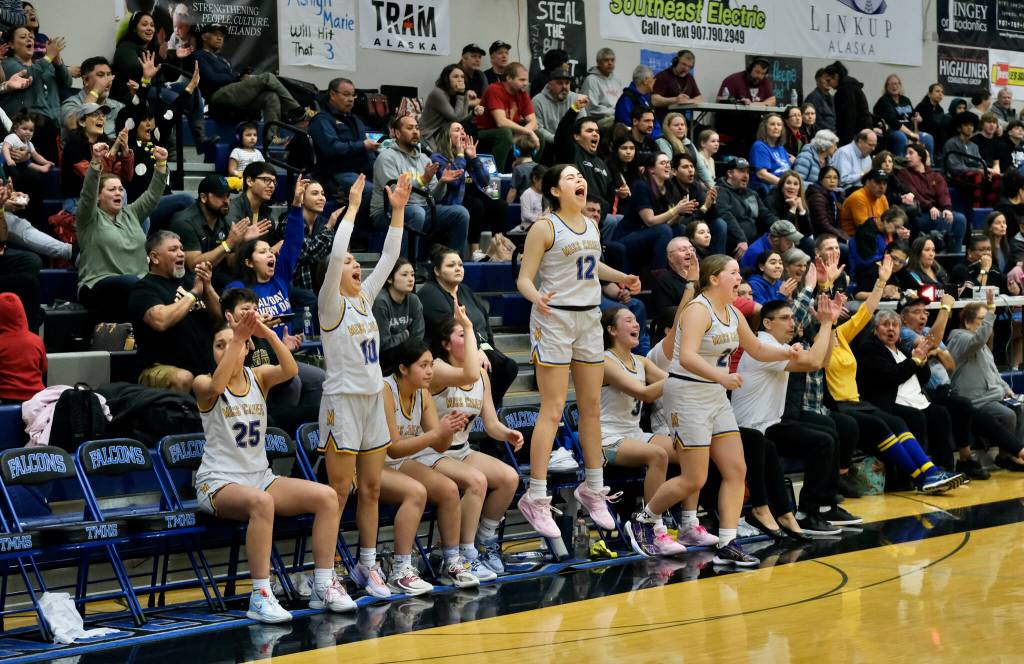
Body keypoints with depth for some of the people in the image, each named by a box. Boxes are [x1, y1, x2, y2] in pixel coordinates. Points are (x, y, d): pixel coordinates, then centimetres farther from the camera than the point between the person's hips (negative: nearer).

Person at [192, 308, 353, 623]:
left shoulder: (259, 377, 7)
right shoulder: (204, 384, -3)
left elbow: (290, 370, -16)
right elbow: (215, 387, -30)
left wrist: (268, 333, -30)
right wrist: (235, 339, -34)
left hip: (260, 476, 5)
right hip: (218, 482, -5)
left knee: (326, 496, -15)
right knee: (261, 502, -39)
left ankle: (323, 586, -9)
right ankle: (261, 597, -37)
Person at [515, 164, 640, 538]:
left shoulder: (591, 225, 10)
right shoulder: (544, 228, -11)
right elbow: (524, 278, -13)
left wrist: (621, 278, 18)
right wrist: (536, 297, -33)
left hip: (589, 319, 7)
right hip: (553, 320, -7)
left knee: (592, 407, 12)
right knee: (553, 410, -10)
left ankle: (593, 489, 24)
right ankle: (536, 498, -5)